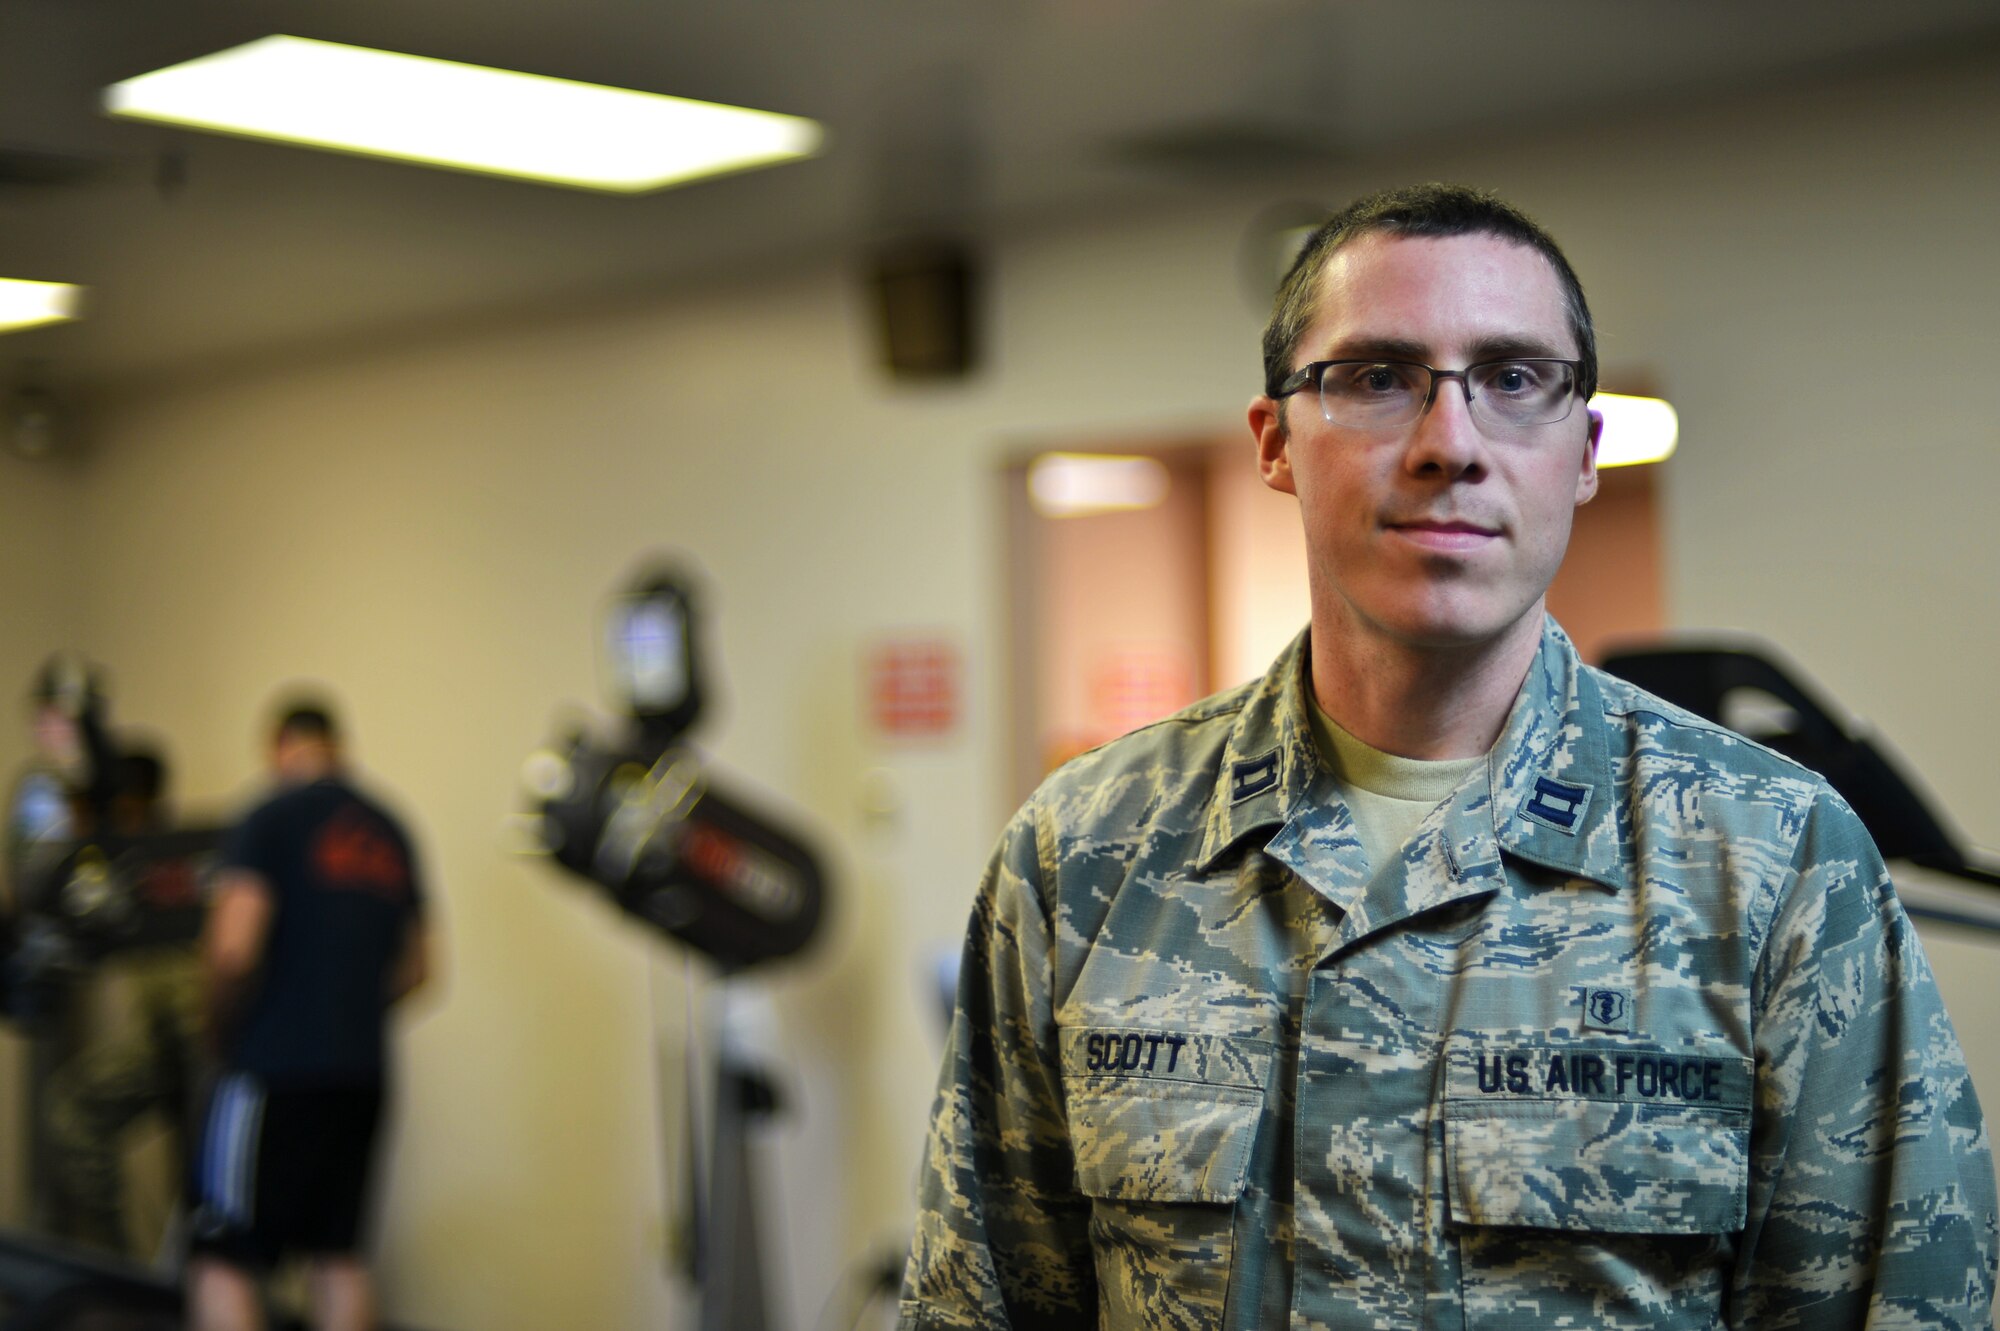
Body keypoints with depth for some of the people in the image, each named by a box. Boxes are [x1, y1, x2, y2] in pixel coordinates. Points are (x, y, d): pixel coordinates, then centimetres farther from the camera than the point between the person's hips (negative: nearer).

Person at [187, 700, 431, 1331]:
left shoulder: (272, 819, -7)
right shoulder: (389, 834, 13)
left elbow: (232, 949, -17)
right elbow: (415, 966, 17)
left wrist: (221, 1029, -1)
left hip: (275, 1070, -6)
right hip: (362, 1072, 6)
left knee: (224, 1257, -2)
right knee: (337, 1251, 14)